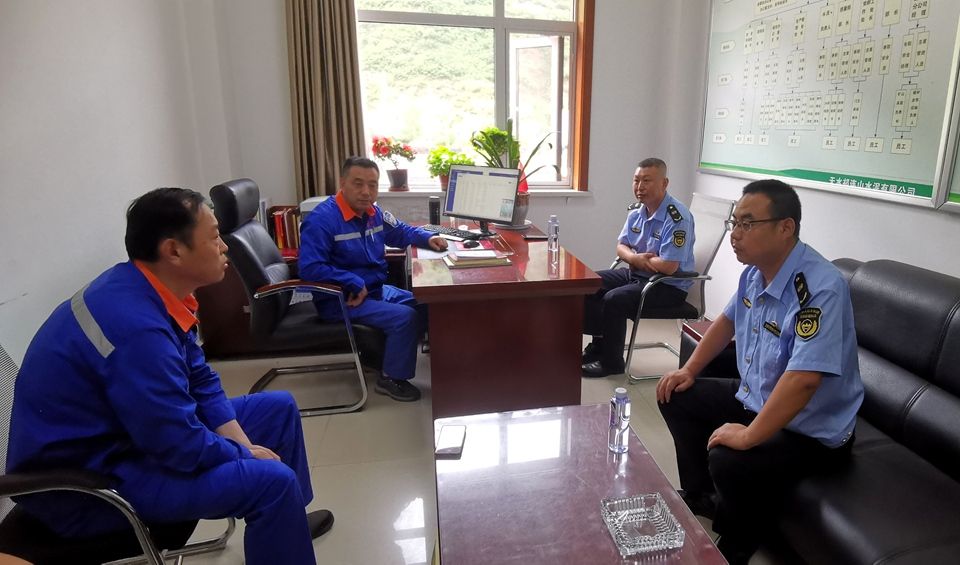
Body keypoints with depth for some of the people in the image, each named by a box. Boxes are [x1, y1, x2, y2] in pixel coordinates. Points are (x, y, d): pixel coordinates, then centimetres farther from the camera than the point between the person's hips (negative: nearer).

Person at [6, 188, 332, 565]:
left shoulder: (150, 292, -3)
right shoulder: (137, 325, -33)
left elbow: (200, 382, 5)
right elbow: (182, 447, -28)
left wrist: (243, 446, -5)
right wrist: (245, 455, -10)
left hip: (123, 433, 10)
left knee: (279, 408, 12)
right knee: (272, 480, -25)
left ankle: (289, 521, 30)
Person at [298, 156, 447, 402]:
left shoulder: (373, 212, 3)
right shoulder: (321, 220, -22)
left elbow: (401, 231, 20)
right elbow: (309, 269, -30)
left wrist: (428, 238, 0)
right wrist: (355, 283, -29)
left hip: (376, 289, 9)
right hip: (341, 299, -9)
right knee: (406, 317, -22)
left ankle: (378, 354, 20)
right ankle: (391, 379, -2)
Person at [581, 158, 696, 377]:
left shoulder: (677, 217, -23)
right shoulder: (637, 209, 3)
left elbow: (668, 267, -28)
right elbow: (621, 246, 10)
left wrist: (639, 259, -10)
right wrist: (636, 258, -14)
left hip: (669, 286, -9)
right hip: (635, 274, 9)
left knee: (614, 299, -27)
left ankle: (611, 361, -7)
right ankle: (599, 344, 14)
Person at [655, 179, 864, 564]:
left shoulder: (819, 288, -31)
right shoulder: (755, 271, -3)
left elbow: (803, 379, -38)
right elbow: (728, 319, 15)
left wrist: (748, 436, -32)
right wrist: (689, 370, 9)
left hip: (810, 429, -9)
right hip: (754, 397, 9)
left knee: (729, 461, -31)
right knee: (677, 397, 11)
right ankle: (698, 496, 27)